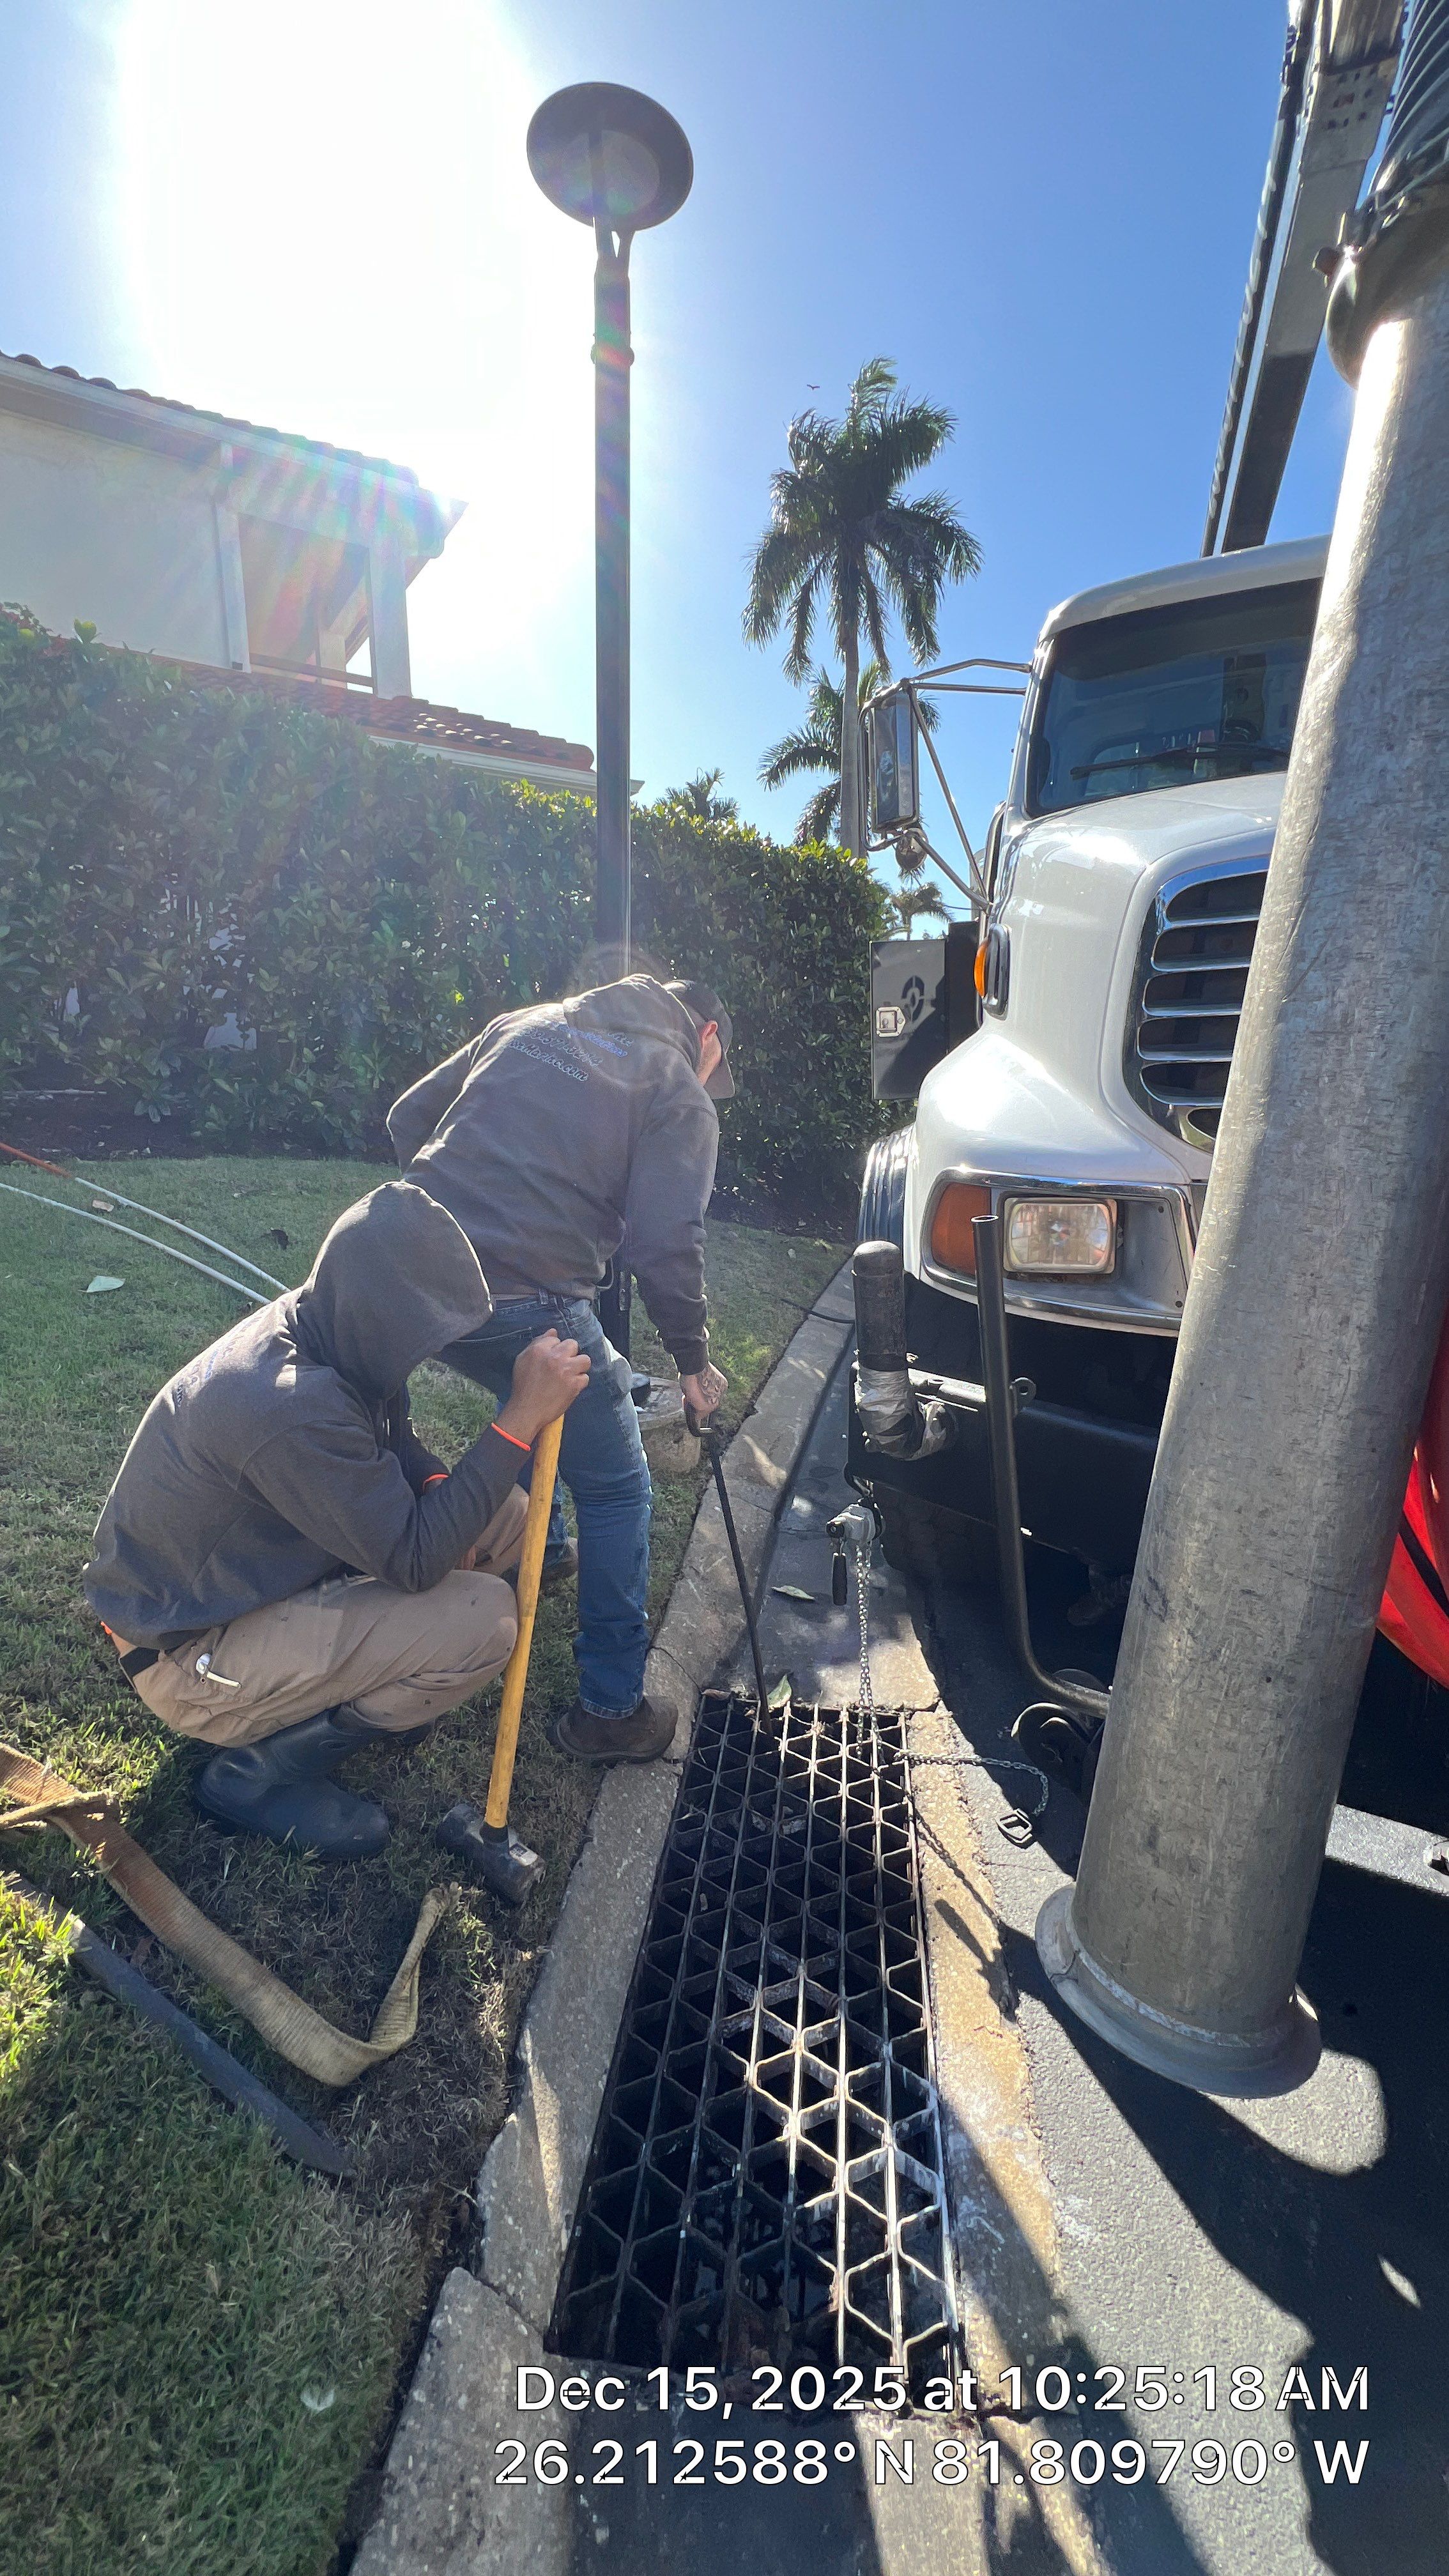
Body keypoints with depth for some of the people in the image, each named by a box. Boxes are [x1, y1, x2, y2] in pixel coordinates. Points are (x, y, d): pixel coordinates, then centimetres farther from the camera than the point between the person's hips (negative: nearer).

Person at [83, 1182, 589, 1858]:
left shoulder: (320, 1328, -10)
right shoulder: (290, 1405, -37)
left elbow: (393, 1440, 7)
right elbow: (416, 1560, -31)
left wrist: (438, 1493, -14)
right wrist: (523, 1417, -34)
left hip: (243, 1575, 8)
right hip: (188, 1658, -8)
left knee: (502, 1515, -1)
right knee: (483, 1618, -23)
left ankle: (359, 1675, 12)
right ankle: (260, 1771, -4)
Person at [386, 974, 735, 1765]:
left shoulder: (526, 1023, 21)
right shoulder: (682, 1097, 4)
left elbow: (407, 1118, 20)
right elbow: (666, 1243, -8)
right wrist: (693, 1356, 6)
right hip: (526, 1302, -7)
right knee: (616, 1490, 10)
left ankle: (533, 1550, 51)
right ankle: (610, 1711, 17)